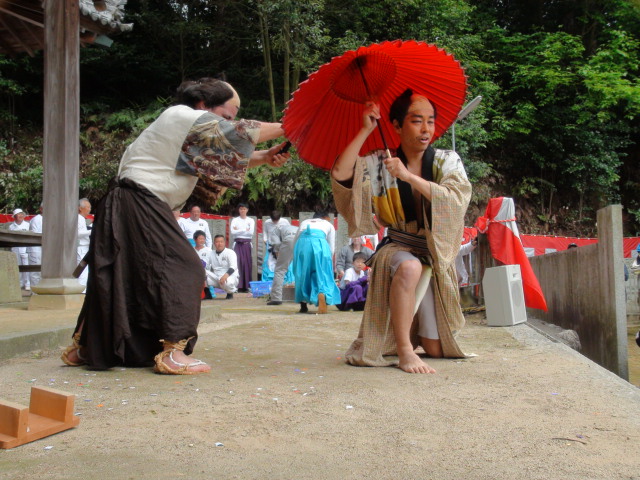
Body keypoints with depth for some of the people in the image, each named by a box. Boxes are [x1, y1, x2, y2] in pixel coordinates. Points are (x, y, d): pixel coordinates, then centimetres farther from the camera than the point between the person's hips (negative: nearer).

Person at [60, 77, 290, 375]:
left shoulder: (191, 130, 21)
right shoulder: (183, 117, -8)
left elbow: (224, 160, 18)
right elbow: (238, 134, -10)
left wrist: (264, 158, 7)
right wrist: (286, 128, -3)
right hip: (140, 205, -10)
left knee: (121, 278, 14)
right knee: (180, 269, -9)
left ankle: (83, 348, 22)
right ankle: (171, 352, -9)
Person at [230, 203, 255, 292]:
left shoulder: (251, 220, 10)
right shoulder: (235, 220, 7)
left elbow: (251, 232, -5)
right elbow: (233, 232, -9)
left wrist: (238, 231, -5)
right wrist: (245, 230, -9)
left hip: (247, 244, 2)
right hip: (238, 244, -2)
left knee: (248, 264, -1)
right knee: (238, 263, -11)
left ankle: (246, 286, 5)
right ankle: (237, 286, -12)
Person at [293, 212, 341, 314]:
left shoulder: (304, 222, 37)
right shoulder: (328, 224, 30)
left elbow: (295, 241, 27)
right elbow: (331, 248, 22)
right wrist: (328, 261, 33)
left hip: (302, 243, 2)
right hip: (319, 243, -2)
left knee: (301, 274, 15)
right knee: (322, 273, 4)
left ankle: (303, 306, 17)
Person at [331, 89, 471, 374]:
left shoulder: (446, 161, -3)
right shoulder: (380, 163, -4)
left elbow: (456, 200, -22)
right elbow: (340, 174, -20)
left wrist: (408, 176, -30)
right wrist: (366, 130, -18)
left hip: (436, 256, 2)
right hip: (397, 249, -2)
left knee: (436, 349, 5)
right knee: (409, 267, -41)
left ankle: (412, 334, 41)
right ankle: (404, 349, -26)